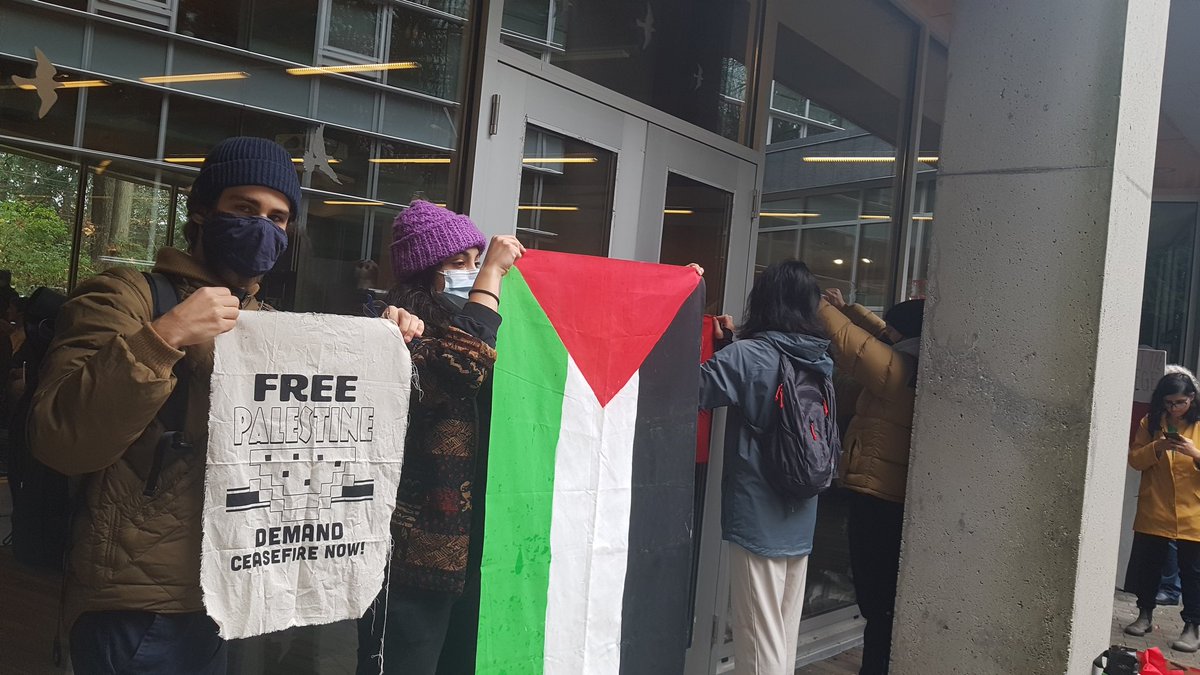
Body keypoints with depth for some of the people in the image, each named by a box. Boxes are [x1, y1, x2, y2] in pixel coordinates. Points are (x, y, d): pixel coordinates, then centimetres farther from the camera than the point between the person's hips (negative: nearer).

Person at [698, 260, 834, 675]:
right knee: (785, 638, 16)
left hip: (757, 518, -6)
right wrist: (736, 341, 22)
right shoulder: (821, 361, 7)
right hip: (800, 521, 7)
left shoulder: (749, 355, -12)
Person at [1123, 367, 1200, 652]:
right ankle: (1145, 615, 26)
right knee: (1146, 565, 10)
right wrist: (1156, 447, -18)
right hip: (1153, 512, 3)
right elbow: (1134, 459, 0)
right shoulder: (1150, 422, 2)